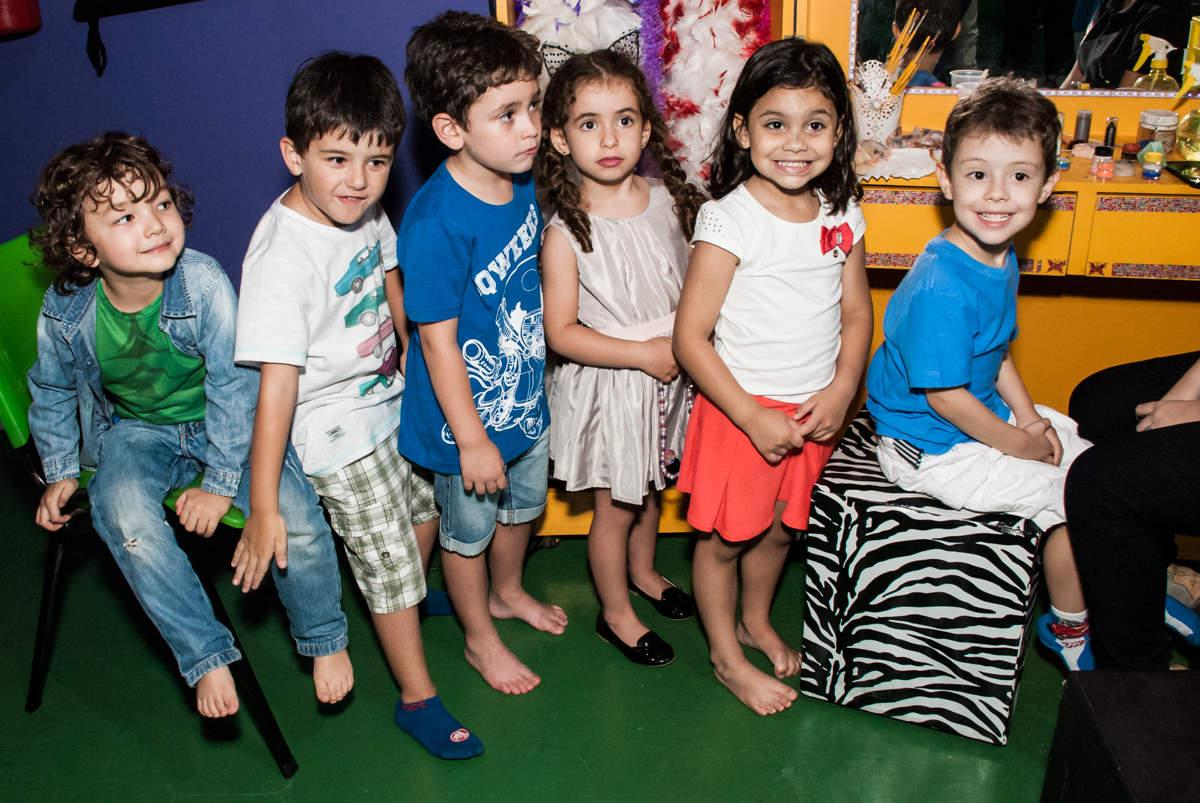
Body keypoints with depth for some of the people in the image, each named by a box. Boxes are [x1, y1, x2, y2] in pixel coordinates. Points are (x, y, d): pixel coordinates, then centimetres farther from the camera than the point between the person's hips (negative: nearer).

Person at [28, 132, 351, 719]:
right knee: (125, 516, -31)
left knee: (297, 520, -21)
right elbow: (52, 393, 6)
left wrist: (221, 481, -16)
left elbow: (234, 388, -17)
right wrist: (60, 471, 6)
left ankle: (323, 639, 8)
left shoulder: (205, 284, -26)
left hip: (221, 423, -1)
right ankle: (206, 655, -14)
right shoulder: (65, 312, -17)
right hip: (136, 429, 2)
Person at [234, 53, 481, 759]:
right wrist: (264, 506, -31)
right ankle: (417, 697, 25)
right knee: (388, 560, 4)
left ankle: (411, 601, 58)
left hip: (392, 399, 8)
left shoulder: (365, 211, -7)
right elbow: (277, 383, -33)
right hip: (339, 434, -8)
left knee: (427, 506, 27)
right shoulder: (283, 258, -31)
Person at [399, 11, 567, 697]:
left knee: (525, 504, 28)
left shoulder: (523, 184, -7)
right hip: (469, 417, -7)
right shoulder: (436, 222, -31)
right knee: (469, 529, 17)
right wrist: (472, 439, -20)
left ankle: (507, 591, 57)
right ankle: (481, 639, 41)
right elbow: (437, 339, -25)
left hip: (526, 398, 8)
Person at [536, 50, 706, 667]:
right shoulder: (566, 233, -20)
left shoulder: (670, 201, -5)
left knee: (649, 488, 24)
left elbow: (693, 283, 8)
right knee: (616, 505, 11)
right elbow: (561, 332, -18)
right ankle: (615, 612, 33)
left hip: (667, 375, 5)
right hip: (607, 385, -5)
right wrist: (644, 353, -21)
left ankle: (643, 572, 51)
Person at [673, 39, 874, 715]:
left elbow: (857, 311, 8)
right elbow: (690, 337, -18)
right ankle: (727, 657, 32)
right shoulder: (730, 220, -19)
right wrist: (753, 418, -18)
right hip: (742, 409, -5)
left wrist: (841, 391, -7)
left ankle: (757, 622, 48)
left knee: (781, 527, 22)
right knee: (726, 536, 10)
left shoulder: (843, 215, -1)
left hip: (815, 411, 6)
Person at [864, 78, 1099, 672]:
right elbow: (944, 397, -26)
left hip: (983, 414, 10)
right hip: (934, 450, -9)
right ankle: (1069, 629, 18)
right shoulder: (940, 288, -32)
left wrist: (1028, 414, 1)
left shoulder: (1001, 259, -2)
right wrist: (1017, 443, -13)